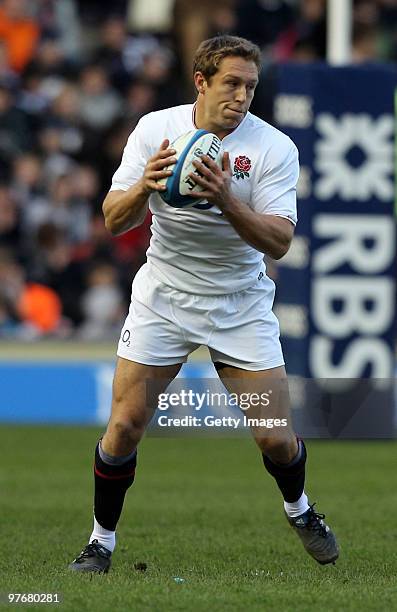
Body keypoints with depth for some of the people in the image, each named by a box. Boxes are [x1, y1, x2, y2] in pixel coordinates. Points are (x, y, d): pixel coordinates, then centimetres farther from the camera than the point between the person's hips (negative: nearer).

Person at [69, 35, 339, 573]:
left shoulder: (274, 148, -13)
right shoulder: (156, 128, -9)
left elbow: (278, 242, -19)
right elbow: (114, 221, -10)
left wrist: (228, 201, -36)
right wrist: (144, 186, -31)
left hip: (241, 304, 0)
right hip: (163, 299, 1)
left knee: (276, 439, -3)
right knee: (125, 427, -6)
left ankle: (298, 508, 30)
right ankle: (102, 540, 14)